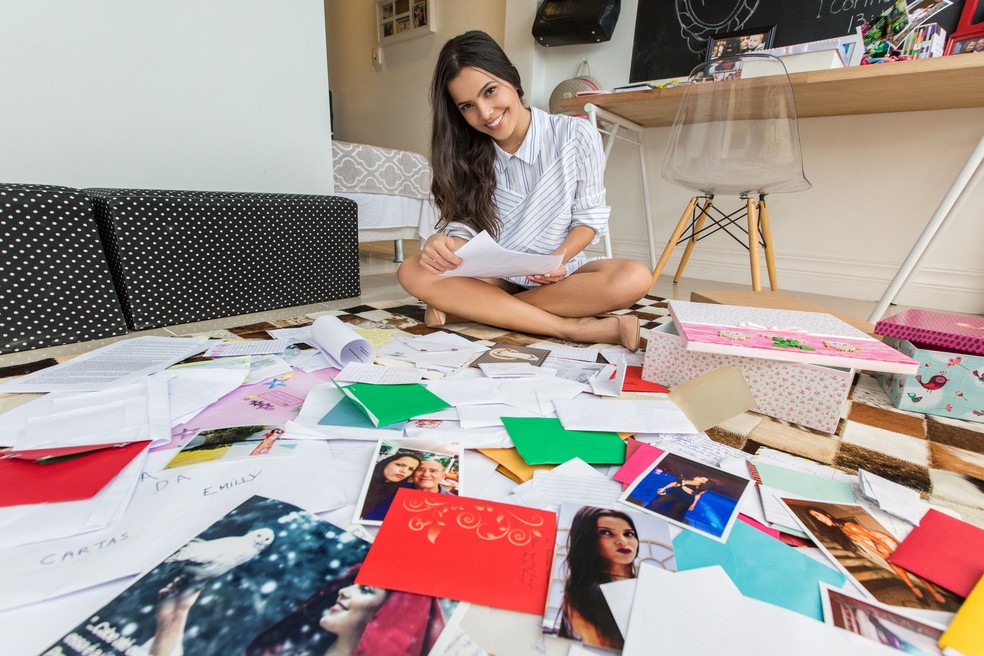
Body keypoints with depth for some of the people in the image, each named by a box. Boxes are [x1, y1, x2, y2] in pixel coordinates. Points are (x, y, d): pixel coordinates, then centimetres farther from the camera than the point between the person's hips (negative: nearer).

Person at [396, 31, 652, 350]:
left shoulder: (576, 135, -6)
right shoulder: (468, 154, 2)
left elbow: (590, 216, -2)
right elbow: (466, 225, -3)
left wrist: (558, 259, -21)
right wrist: (444, 243, -26)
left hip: (562, 273, -1)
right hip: (495, 276, 2)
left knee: (635, 278, -30)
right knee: (412, 271, -24)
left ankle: (466, 308, -24)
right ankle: (573, 327, -26)